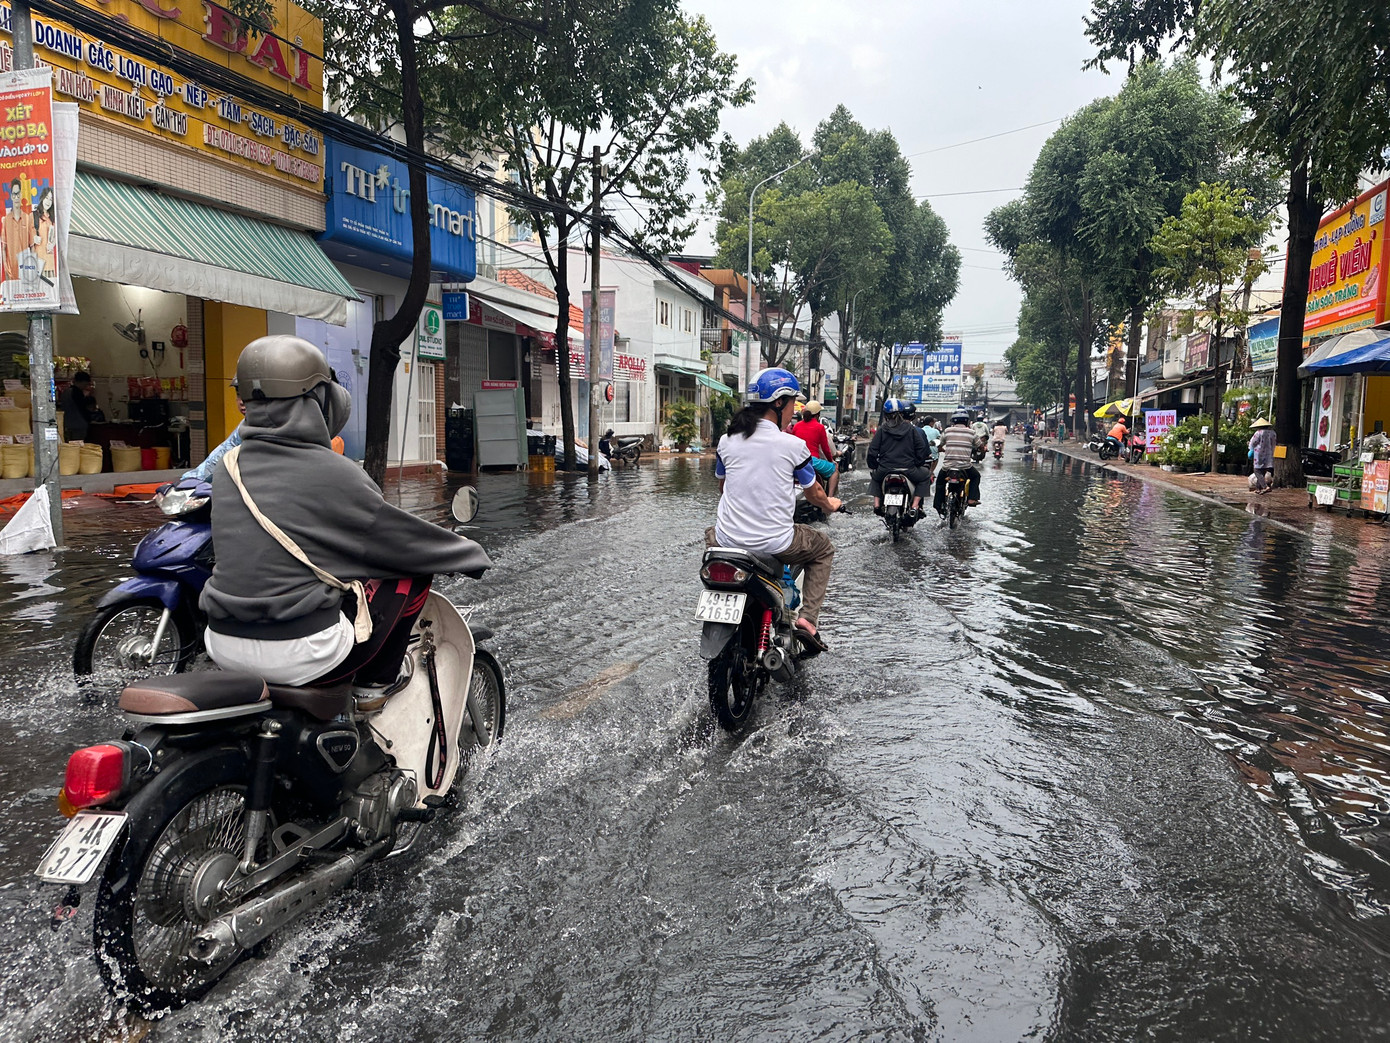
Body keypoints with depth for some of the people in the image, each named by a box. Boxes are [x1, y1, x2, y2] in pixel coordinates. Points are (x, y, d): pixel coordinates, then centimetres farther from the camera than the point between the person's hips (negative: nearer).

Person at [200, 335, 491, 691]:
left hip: (222, 647, 7)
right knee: (414, 569, 5)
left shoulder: (226, 467, 5)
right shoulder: (331, 474, -14)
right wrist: (473, 555, 12)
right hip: (300, 654, -7)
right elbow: (402, 538, -5)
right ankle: (375, 682, 10)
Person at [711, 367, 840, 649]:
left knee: (711, 534, 39)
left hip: (728, 539, 4)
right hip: (775, 544, -3)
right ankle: (808, 618, 10)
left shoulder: (727, 440, 2)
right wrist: (830, 505, 29)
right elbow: (814, 494, 5)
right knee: (824, 550, 24)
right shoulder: (794, 445, -9)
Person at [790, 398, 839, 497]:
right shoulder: (819, 427, -2)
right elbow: (825, 448, 5)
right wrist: (831, 460, 24)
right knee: (835, 470, 16)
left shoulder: (796, 426, 10)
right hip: (812, 459, -6)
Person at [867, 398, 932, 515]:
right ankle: (915, 505, 7)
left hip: (885, 471, 2)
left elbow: (872, 451, 0)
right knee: (925, 475, 25)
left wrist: (873, 467, 14)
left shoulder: (882, 429, 2)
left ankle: (877, 503, 16)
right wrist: (918, 464, 17)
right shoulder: (911, 429, 3)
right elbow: (922, 449, 1)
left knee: (875, 476, 35)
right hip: (908, 470, -1)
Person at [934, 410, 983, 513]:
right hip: (965, 465, -1)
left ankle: (938, 505, 22)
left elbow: (940, 445, 12)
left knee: (940, 481, 25)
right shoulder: (971, 433, 2)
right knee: (975, 476, 28)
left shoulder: (947, 431, 3)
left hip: (948, 465, 1)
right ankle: (971, 499, 15)